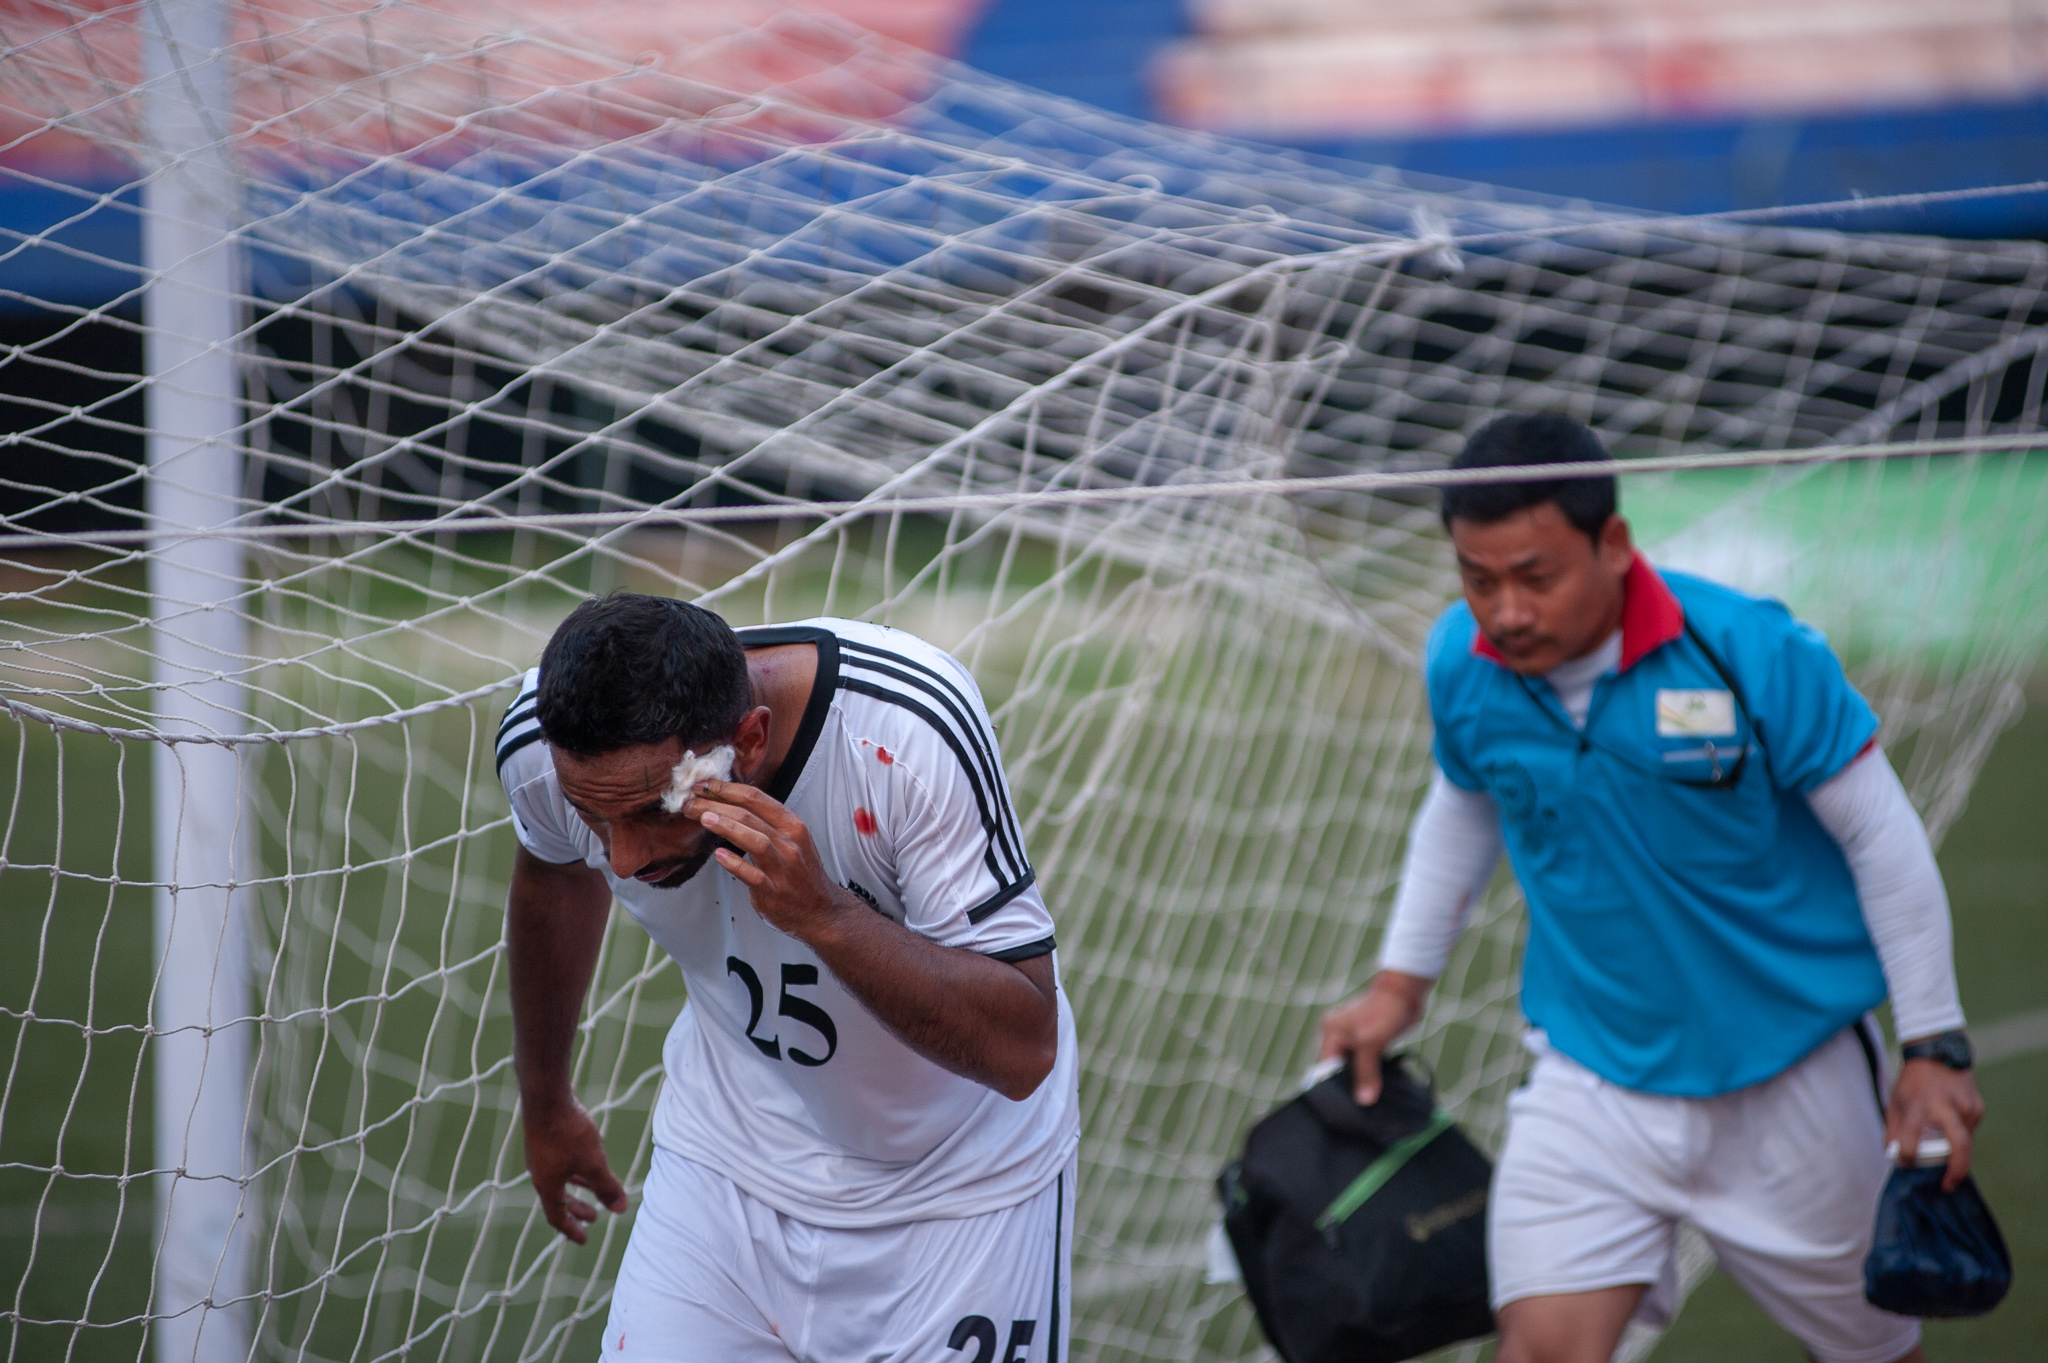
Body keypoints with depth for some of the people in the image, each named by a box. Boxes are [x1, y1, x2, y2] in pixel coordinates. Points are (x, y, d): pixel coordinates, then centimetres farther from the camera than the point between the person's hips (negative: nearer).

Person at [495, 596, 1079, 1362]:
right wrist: (545, 1106, 21)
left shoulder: (909, 729, -35)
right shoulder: (541, 741, -21)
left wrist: (824, 915, -46)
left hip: (955, 1179, -3)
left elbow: (1022, 1052, -33)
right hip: (730, 1169, 3)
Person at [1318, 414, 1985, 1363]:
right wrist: (1399, 983, 16)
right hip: (1593, 1076, 2)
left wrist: (1932, 1046, -9)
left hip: (1790, 1078, -2)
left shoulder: (1754, 653, -20)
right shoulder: (1461, 663, -8)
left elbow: (1881, 837, -10)